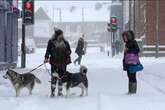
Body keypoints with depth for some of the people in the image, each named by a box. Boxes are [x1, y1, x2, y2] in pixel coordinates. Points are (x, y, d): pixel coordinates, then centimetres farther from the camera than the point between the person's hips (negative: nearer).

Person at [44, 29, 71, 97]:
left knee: (61, 77, 8)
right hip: (54, 62, -3)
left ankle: (60, 92, 19)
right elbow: (48, 51, 0)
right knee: (54, 77, -10)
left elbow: (69, 51, 14)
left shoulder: (65, 43, 9)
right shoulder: (51, 42, 1)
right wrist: (46, 58, -13)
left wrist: (68, 52, -9)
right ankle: (52, 92, -5)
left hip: (63, 63, 3)